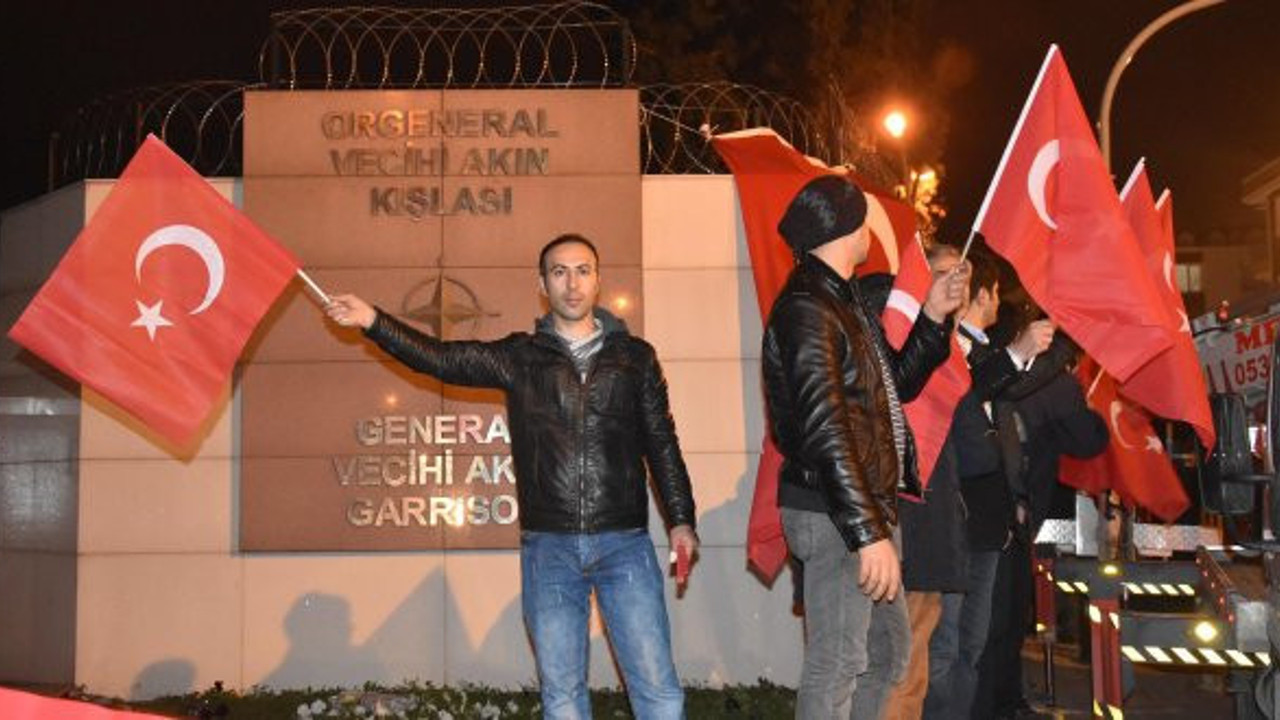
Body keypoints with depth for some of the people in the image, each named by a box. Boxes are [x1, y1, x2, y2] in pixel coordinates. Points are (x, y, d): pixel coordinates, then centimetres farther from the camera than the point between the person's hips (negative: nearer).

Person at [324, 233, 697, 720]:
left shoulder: (635, 356, 8)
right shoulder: (520, 357, 8)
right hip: (548, 547, 1)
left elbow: (662, 443, 10)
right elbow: (442, 359, 1)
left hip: (624, 542, -1)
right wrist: (373, 322, -9)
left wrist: (680, 519, 4)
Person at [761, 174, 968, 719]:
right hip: (832, 513, -10)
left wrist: (933, 320, 13)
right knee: (837, 663, -5)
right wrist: (869, 532, -25)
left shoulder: (845, 301, 16)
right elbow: (824, 431, -22)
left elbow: (895, 386, 26)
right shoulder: (805, 310, -15)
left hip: (868, 506, 10)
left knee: (887, 652, 18)